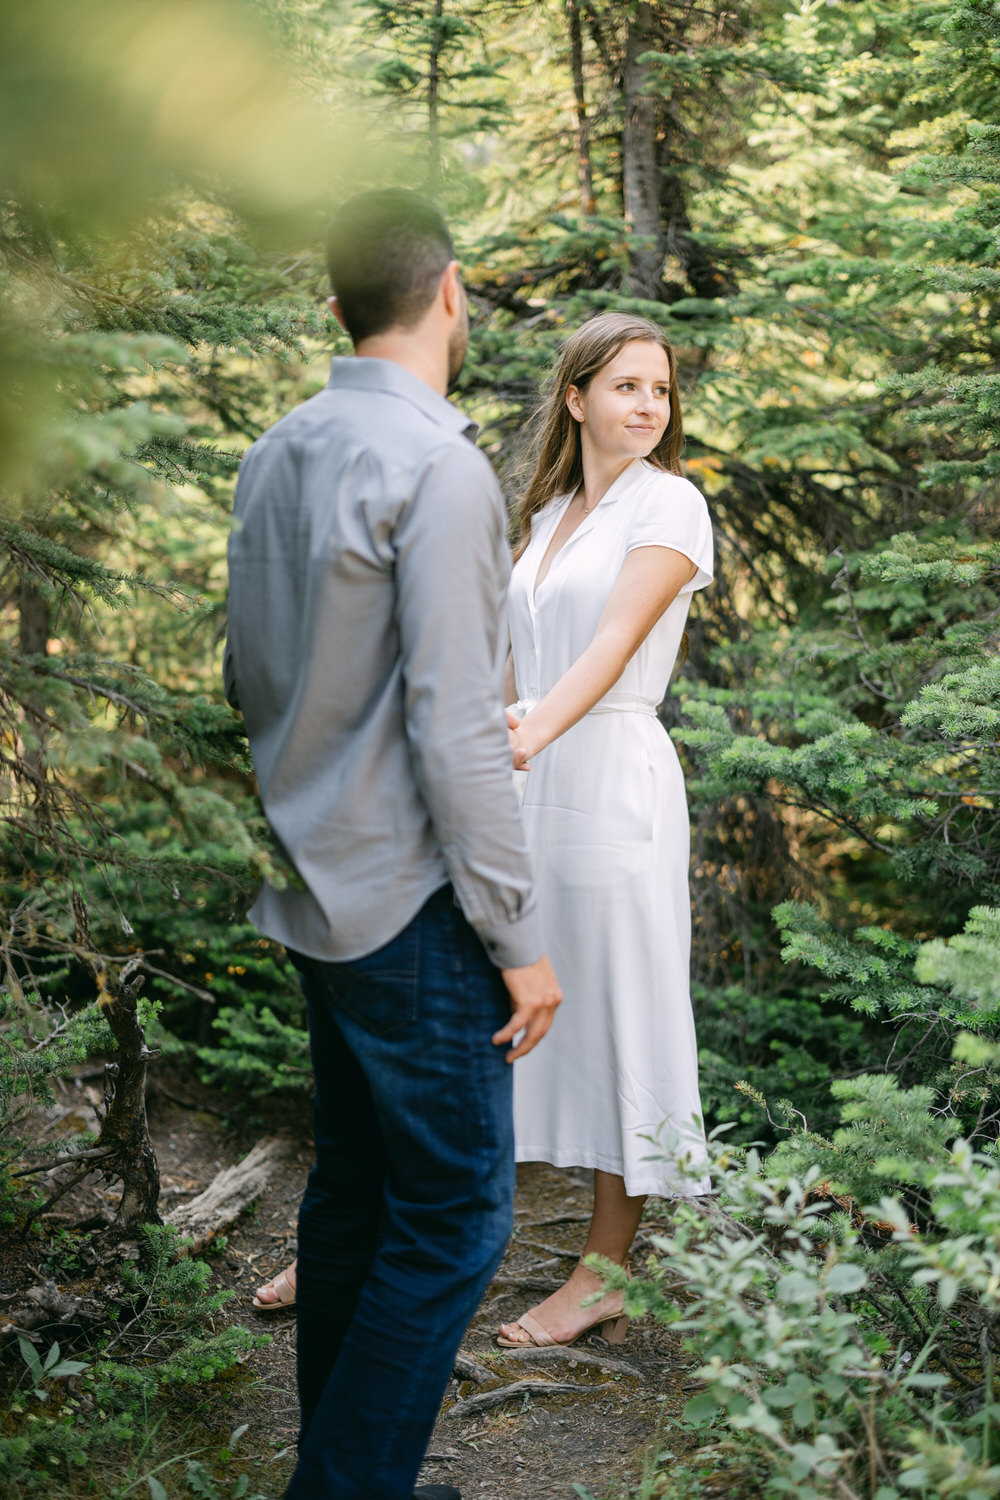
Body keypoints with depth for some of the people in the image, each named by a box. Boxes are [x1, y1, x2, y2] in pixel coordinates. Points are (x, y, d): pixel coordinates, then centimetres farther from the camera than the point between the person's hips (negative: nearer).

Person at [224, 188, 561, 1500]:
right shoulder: (436, 468, -18)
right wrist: (517, 936, -15)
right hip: (409, 901, -9)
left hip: (315, 894, 9)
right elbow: (456, 731, -20)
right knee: (455, 1214, 0)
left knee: (352, 1186, 16)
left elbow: (249, 679, 16)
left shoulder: (275, 455, 7)